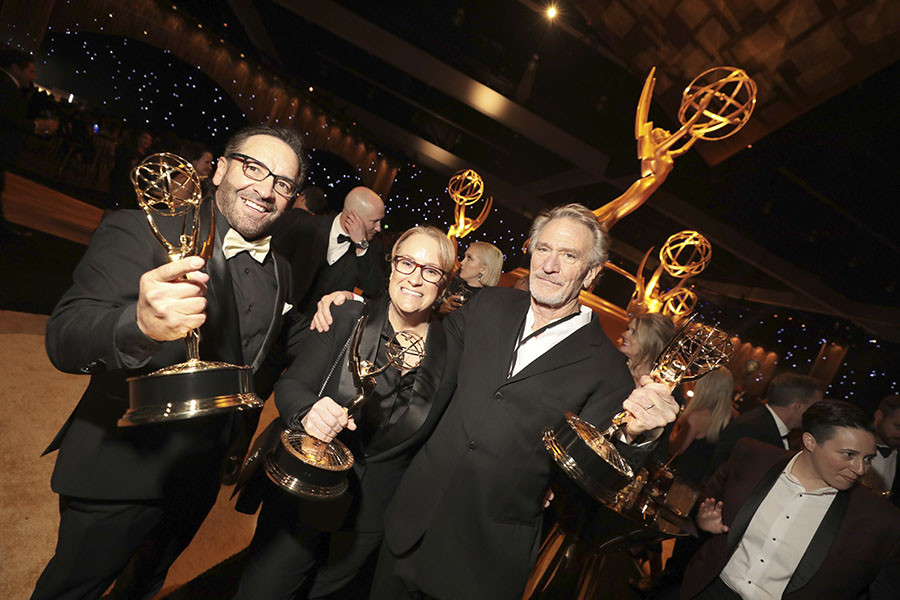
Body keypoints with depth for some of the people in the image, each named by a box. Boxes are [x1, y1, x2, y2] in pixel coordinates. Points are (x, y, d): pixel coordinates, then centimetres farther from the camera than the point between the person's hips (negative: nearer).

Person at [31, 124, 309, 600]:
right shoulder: (141, 231, -18)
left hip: (201, 478, 5)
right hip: (119, 474, -5)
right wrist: (140, 325, -46)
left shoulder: (278, 271, 0)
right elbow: (63, 340, -27)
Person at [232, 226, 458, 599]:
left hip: (372, 513, 2)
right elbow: (289, 384, -11)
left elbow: (437, 440, 0)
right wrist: (308, 410, -32)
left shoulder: (449, 348, -10)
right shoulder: (347, 319, -13)